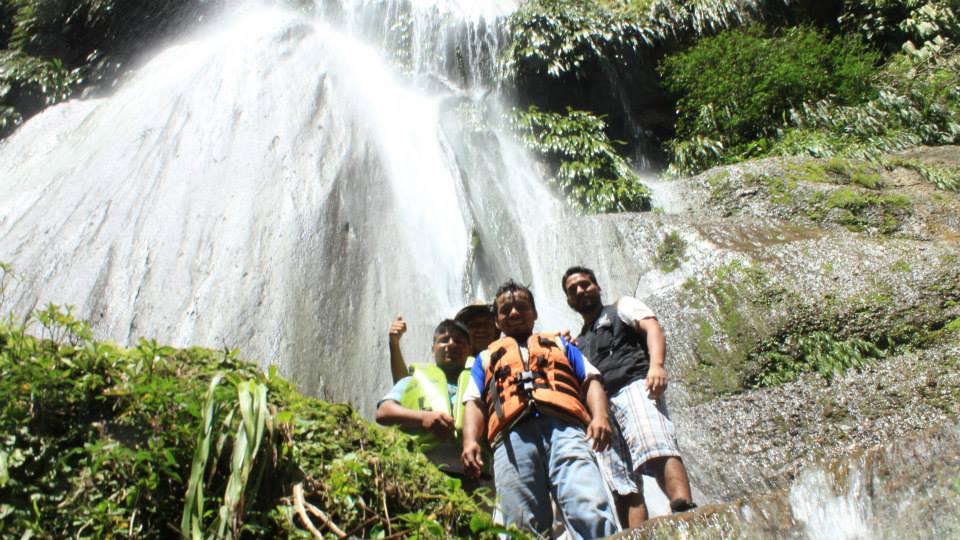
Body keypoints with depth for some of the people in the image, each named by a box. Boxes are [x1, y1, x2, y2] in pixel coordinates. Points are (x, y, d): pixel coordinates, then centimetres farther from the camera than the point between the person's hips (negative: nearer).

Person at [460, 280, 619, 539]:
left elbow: (591, 381, 21)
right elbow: (474, 403, 20)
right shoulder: (486, 358, 34)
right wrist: (470, 441, -1)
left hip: (564, 428, 0)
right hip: (512, 436, 1)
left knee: (592, 514, -23)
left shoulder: (560, 344, 34)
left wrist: (600, 416, -1)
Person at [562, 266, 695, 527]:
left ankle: (685, 513, -51)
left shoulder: (622, 307, 23)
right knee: (623, 486, -8)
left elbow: (651, 327, 2)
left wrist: (656, 364, -16)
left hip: (633, 384, -6)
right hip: (600, 404, 6)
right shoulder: (578, 343, 36)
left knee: (654, 447, -34)